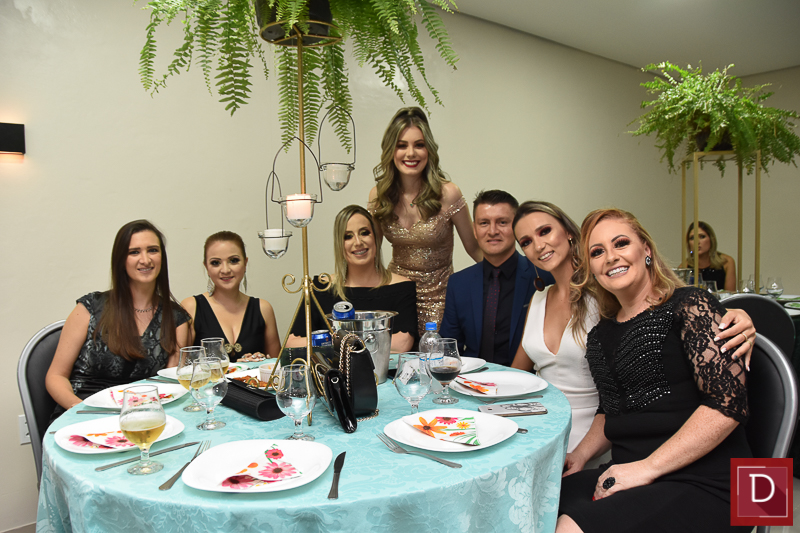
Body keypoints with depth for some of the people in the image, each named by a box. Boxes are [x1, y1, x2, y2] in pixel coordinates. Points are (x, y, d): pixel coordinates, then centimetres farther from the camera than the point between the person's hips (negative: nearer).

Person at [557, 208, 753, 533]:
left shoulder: (690, 306, -6)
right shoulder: (601, 335, 13)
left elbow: (729, 403, -15)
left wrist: (647, 467, -17)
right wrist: (580, 455, 6)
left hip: (705, 487, -6)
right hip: (630, 480, 6)